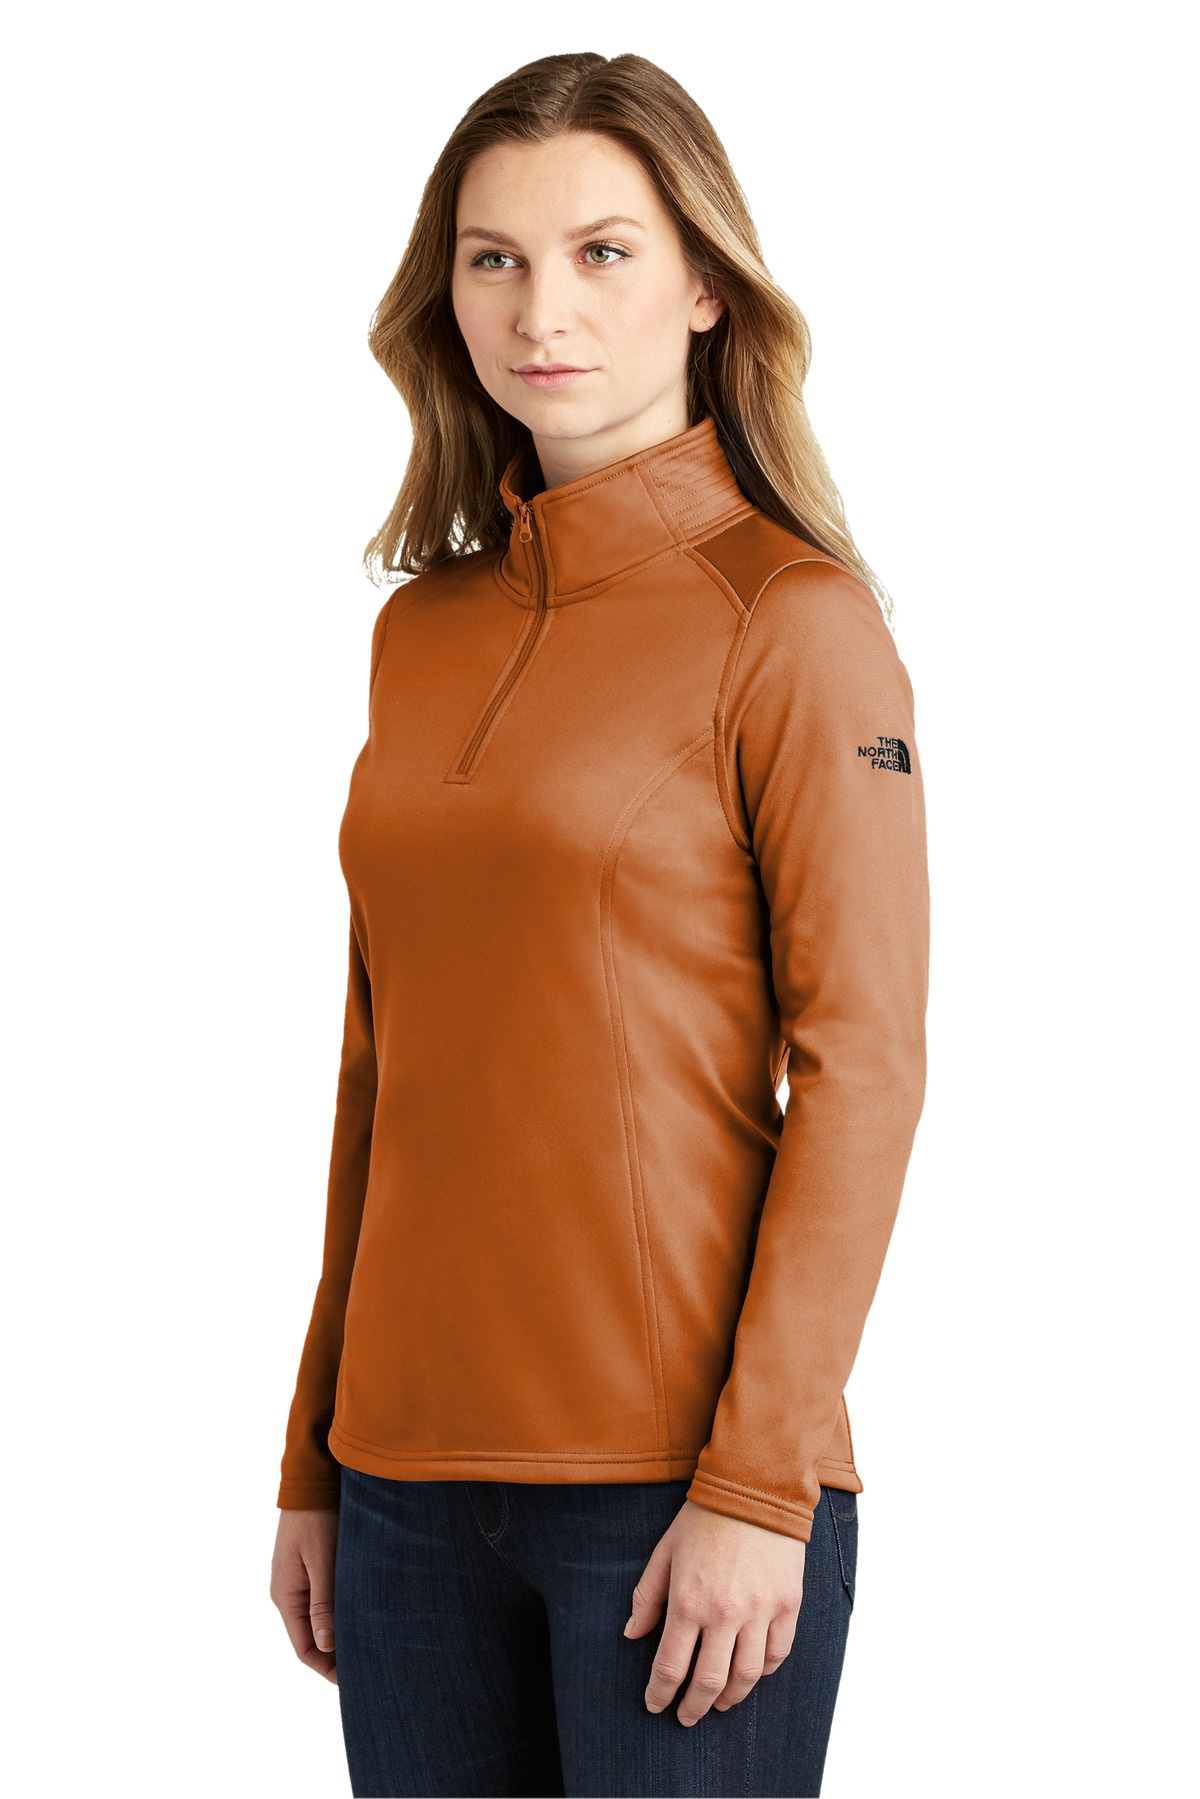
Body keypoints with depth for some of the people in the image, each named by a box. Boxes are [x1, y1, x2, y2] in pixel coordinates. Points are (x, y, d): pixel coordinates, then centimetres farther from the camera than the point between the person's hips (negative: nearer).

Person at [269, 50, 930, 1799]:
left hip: (682, 1484, -5)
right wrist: (315, 1458, 13)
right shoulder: (423, 628, 10)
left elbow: (863, 1066, -10)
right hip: (415, 1475, 5)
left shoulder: (793, 617, -6)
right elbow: (384, 1065, 13)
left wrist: (760, 1485, -14)